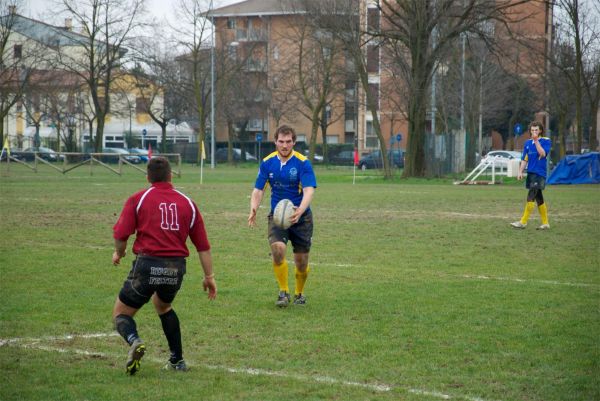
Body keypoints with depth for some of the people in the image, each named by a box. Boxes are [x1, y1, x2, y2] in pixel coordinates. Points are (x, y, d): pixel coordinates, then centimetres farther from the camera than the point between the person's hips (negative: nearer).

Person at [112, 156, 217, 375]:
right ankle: (177, 360, 28)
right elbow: (203, 245, 11)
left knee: (121, 314, 11)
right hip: (176, 268, 4)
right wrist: (209, 276, 17)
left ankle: (134, 341, -22)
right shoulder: (187, 203, 13)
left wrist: (118, 253, 16)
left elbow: (120, 234, -5)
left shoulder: (138, 199, 4)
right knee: (163, 306, 33)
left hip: (147, 265, -3)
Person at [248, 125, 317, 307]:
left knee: (301, 261, 4)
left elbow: (309, 190, -23)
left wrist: (300, 211, -41)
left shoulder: (303, 162, -13)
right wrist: (253, 209, -19)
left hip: (301, 216, -1)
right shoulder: (267, 162, -2)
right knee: (278, 248, -24)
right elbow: (258, 190, 1)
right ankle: (283, 292, -7)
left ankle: (299, 293, 32)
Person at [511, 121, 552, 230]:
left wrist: (536, 140, -19)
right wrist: (520, 171, 7)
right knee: (539, 199, 9)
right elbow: (524, 159, 16)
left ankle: (523, 222, -15)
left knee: (531, 197, -13)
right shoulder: (528, 142, 13)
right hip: (531, 173, 6)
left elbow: (543, 153, -18)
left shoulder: (546, 141, -3)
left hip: (540, 173, -6)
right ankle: (545, 223, 15)